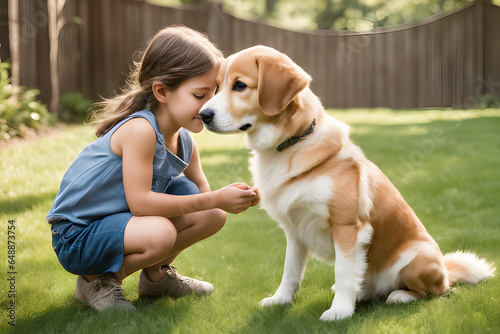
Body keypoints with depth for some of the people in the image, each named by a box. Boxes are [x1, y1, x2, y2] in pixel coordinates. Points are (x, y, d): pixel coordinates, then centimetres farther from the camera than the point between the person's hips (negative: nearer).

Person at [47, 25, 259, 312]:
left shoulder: (186, 144, -1)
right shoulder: (140, 129, -28)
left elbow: (201, 192, 8)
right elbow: (140, 201, -31)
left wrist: (230, 198, -16)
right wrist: (214, 200, -30)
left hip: (123, 222, 8)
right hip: (77, 235, -8)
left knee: (214, 216, -2)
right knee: (160, 233, -35)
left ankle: (156, 274, 20)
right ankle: (95, 280, -7)